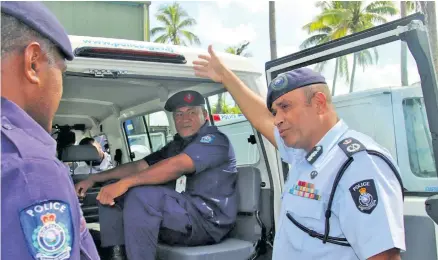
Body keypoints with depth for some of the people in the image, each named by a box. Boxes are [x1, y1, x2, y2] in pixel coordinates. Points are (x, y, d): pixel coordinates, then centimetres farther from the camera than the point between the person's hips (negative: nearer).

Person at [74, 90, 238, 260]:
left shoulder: (214, 139, -7)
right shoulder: (176, 145, 21)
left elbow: (177, 166, -24)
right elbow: (139, 166, 18)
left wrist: (125, 182, -30)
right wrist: (94, 179, 10)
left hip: (208, 220, -9)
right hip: (179, 212, 9)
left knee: (142, 196, -32)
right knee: (110, 195, 6)